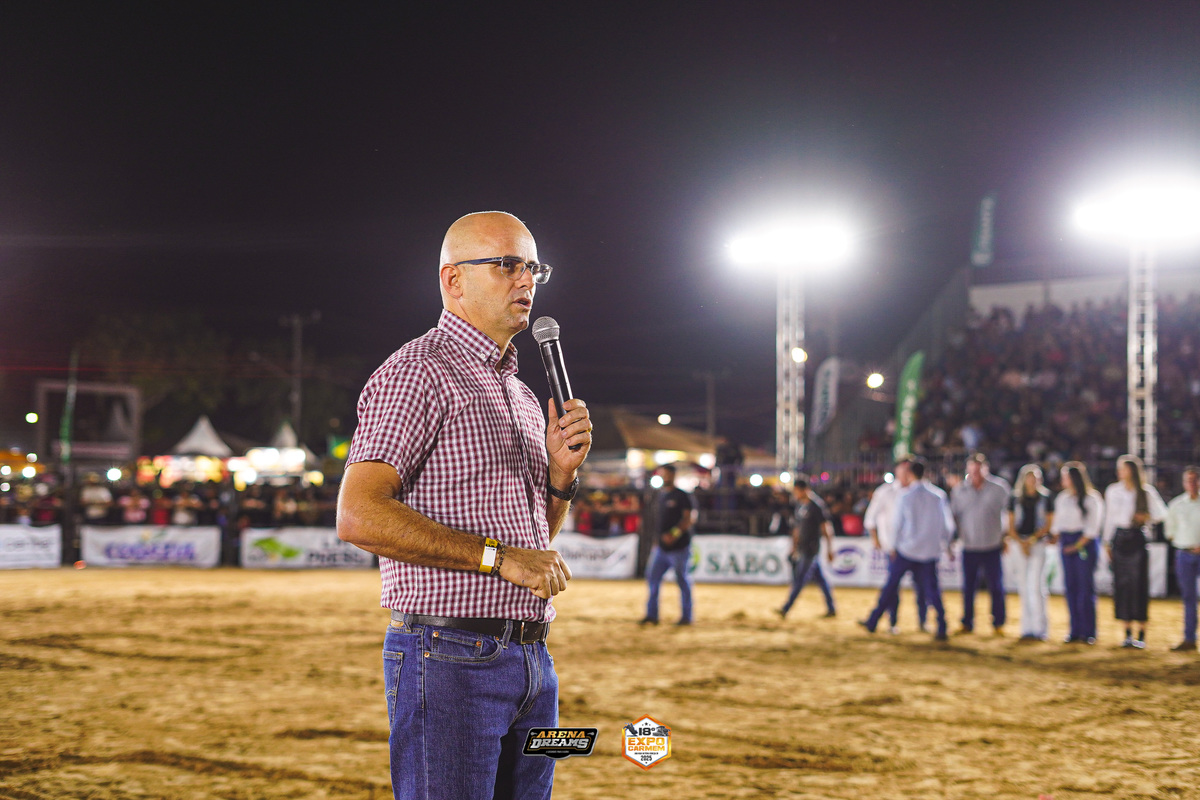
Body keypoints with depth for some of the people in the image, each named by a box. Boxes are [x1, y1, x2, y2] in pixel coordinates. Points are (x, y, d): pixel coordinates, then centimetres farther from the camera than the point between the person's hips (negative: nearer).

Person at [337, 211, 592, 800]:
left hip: (531, 660, 8)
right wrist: (497, 556, -20)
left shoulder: (522, 395, 20)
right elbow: (358, 515, -20)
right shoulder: (418, 371, -7)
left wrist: (561, 471, 6)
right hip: (452, 658, -8)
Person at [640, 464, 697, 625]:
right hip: (661, 546, 8)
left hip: (679, 547, -8)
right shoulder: (660, 496, 15)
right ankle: (652, 615, 9)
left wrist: (675, 533, -25)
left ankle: (686, 616, 8)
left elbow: (690, 519, -15)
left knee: (683, 581, 0)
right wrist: (657, 540, 16)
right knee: (652, 577, 4)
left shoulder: (682, 496, -8)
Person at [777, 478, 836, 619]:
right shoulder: (799, 504, 11)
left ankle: (786, 609, -8)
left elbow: (826, 528, -13)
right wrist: (794, 546, 20)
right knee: (820, 579, 12)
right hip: (802, 548, 8)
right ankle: (831, 609, 18)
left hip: (811, 548, -8)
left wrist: (829, 549, -13)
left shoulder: (816, 505, -14)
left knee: (800, 578, -7)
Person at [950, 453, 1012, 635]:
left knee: (996, 587, 2)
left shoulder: (1000, 488, -2)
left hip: (993, 547, -2)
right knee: (968, 587, 5)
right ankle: (967, 623, 15)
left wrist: (1006, 538, 5)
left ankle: (998, 623, 13)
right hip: (969, 548, 2)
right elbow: (954, 516, 12)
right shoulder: (959, 491, 3)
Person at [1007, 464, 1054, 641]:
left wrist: (1032, 540, -9)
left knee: (1036, 585, -11)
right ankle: (1027, 628, 7)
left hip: (1039, 543, -3)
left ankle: (1040, 628, -9)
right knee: (1023, 586, 3)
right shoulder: (1015, 499, 9)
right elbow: (1011, 525, 7)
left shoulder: (1045, 498, 4)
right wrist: (1021, 543, -7)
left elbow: (1049, 524, 1)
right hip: (1019, 544, 3)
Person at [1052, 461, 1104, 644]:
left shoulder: (1091, 499, -5)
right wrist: (1058, 539, 3)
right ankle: (1075, 630, 8)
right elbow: (1057, 522, 17)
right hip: (1066, 543, 6)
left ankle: (1088, 632, 0)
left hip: (1084, 543, -5)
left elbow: (1092, 528, -8)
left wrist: (1077, 545, -12)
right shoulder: (1062, 498, 13)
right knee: (1070, 586, 3)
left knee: (1085, 586, -5)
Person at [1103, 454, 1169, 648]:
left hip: (1137, 538, -3)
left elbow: (1162, 513, 4)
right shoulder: (1113, 490, 7)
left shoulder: (1147, 491, -2)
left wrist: (1147, 517, -15)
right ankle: (1128, 634, 8)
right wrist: (1107, 543, 12)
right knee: (1121, 583, 1)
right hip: (1119, 537, 3)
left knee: (1139, 584, -5)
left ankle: (1141, 634, 1)